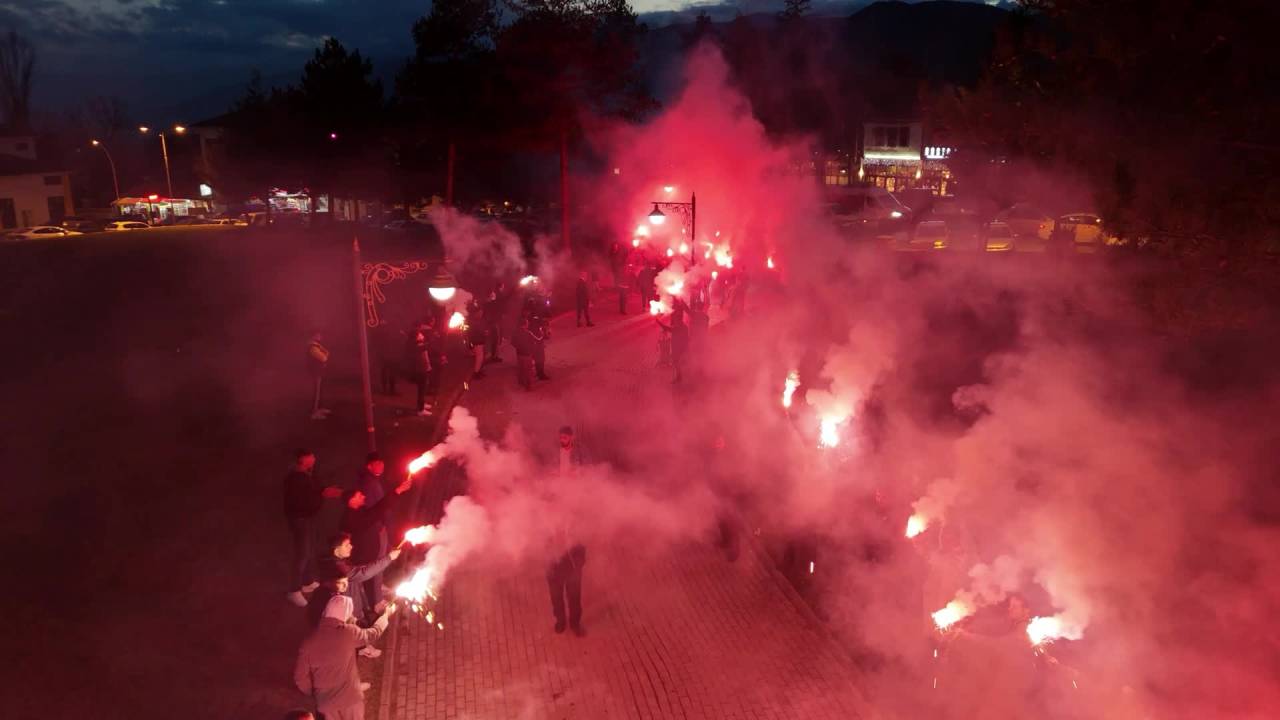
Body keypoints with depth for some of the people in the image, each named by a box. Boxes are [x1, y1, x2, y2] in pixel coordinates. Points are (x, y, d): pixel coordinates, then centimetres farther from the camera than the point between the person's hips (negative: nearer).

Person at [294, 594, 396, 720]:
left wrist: (314, 693, 13)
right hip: (350, 696, -2)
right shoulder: (349, 632, -17)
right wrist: (386, 614, 22)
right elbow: (373, 633, 3)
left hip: (325, 701, 2)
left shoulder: (309, 640, -12)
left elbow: (300, 677, -6)